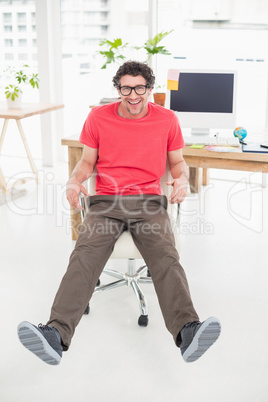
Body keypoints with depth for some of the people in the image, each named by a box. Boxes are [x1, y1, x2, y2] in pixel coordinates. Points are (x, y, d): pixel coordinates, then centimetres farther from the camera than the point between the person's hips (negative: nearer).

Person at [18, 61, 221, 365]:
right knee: (84, 256, -28)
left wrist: (182, 179, -5)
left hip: (149, 202, 0)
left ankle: (187, 332, -45)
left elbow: (178, 162, 19)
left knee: (166, 258, -29)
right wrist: (74, 180, -6)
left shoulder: (167, 120, 10)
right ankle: (55, 335, -42)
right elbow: (87, 161, 16)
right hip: (105, 202, 0)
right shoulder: (98, 117, 10)